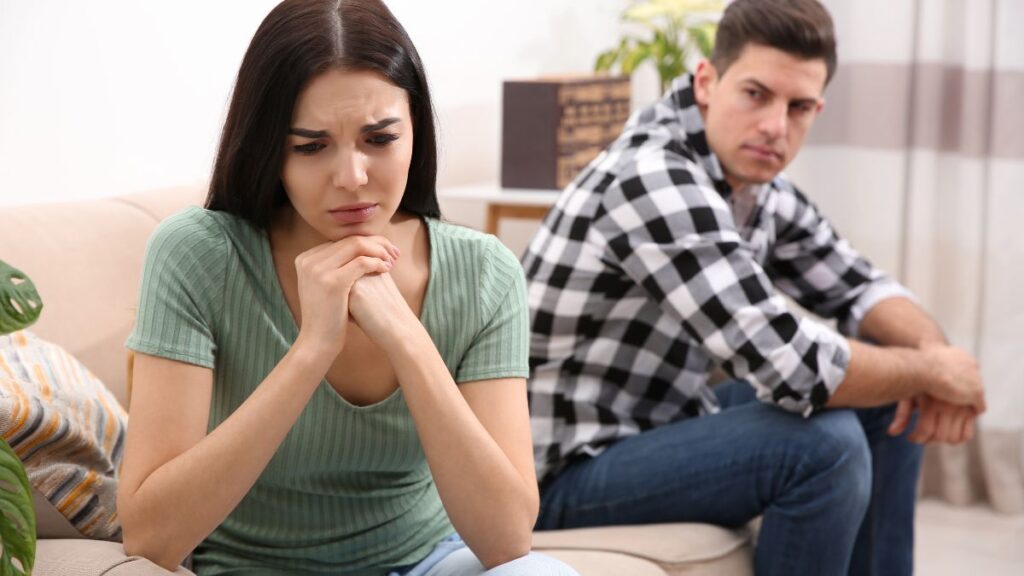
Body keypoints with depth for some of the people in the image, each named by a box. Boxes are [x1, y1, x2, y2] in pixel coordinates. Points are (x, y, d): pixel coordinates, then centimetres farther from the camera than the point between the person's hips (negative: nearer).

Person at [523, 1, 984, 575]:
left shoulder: (756, 180, 1)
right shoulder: (655, 179, -27)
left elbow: (857, 287, 11)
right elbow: (793, 366, -32)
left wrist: (932, 349, -11)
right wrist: (931, 370, -16)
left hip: (667, 423, 10)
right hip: (570, 471, -9)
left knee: (886, 401, 8)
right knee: (826, 441, -26)